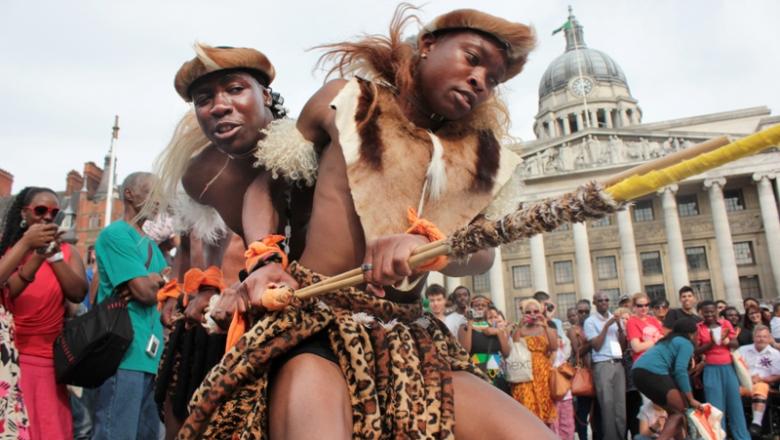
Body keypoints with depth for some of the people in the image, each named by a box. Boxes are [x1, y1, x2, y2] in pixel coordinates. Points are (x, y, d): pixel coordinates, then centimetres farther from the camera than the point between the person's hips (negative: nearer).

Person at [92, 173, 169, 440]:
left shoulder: (150, 243, 19)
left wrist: (150, 282, -9)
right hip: (125, 355, -9)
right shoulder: (115, 234, -7)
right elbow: (146, 292, -16)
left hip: (150, 355, 9)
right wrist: (160, 280, 5)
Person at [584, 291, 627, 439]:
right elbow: (596, 346, -9)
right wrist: (606, 326, -11)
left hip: (619, 364, 5)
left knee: (621, 404, 3)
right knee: (608, 405, -5)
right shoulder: (590, 321, 0)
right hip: (602, 365, -5)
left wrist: (619, 326, -3)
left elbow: (623, 345, 12)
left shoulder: (615, 318, 15)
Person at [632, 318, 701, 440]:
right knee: (681, 412, 2)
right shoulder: (686, 343, 6)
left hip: (639, 371, 9)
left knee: (673, 411, 20)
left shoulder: (670, 340, 31)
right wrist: (691, 399, -5)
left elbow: (673, 368, 32)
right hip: (652, 372, -9)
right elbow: (680, 370, -8)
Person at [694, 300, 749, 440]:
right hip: (711, 369, -3)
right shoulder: (698, 327, -3)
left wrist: (726, 341, -14)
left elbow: (736, 344, 6)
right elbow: (696, 351, -5)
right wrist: (711, 343, -18)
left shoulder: (726, 323, 5)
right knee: (716, 406, 0)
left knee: (734, 402, 7)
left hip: (728, 367, 3)